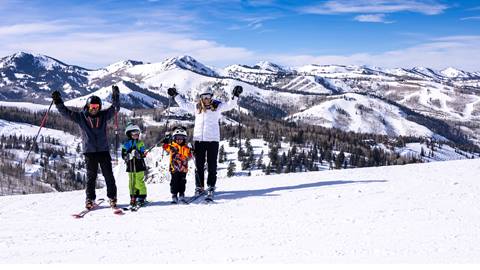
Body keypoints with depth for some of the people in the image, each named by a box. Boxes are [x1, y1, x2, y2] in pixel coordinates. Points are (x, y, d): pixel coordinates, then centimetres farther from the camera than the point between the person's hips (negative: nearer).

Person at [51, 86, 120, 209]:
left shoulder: (103, 115, 6)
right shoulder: (80, 117, 2)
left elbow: (115, 108, 6)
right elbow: (66, 112, 1)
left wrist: (115, 95, -4)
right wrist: (58, 101, -9)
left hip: (104, 150, 1)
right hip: (89, 151, -1)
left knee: (109, 175, 2)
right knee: (91, 176, 2)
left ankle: (112, 198, 10)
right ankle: (90, 199, 11)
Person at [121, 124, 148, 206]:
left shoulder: (140, 143, 5)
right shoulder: (126, 144, 6)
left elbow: (142, 154, -1)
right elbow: (124, 155, 1)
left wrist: (139, 154, -22)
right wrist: (130, 155, -18)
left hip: (139, 166, -2)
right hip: (130, 166, 2)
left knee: (139, 182, -5)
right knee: (132, 183, 6)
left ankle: (142, 197, 3)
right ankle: (133, 198, 14)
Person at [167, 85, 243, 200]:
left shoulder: (217, 106, 4)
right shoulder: (196, 107, 10)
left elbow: (230, 105, -2)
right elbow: (184, 104, 24)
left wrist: (235, 95, -17)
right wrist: (175, 95, 26)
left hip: (213, 139, -2)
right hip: (198, 139, 2)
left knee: (212, 165, 2)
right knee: (199, 165, 6)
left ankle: (211, 187, 10)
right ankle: (199, 187, 15)